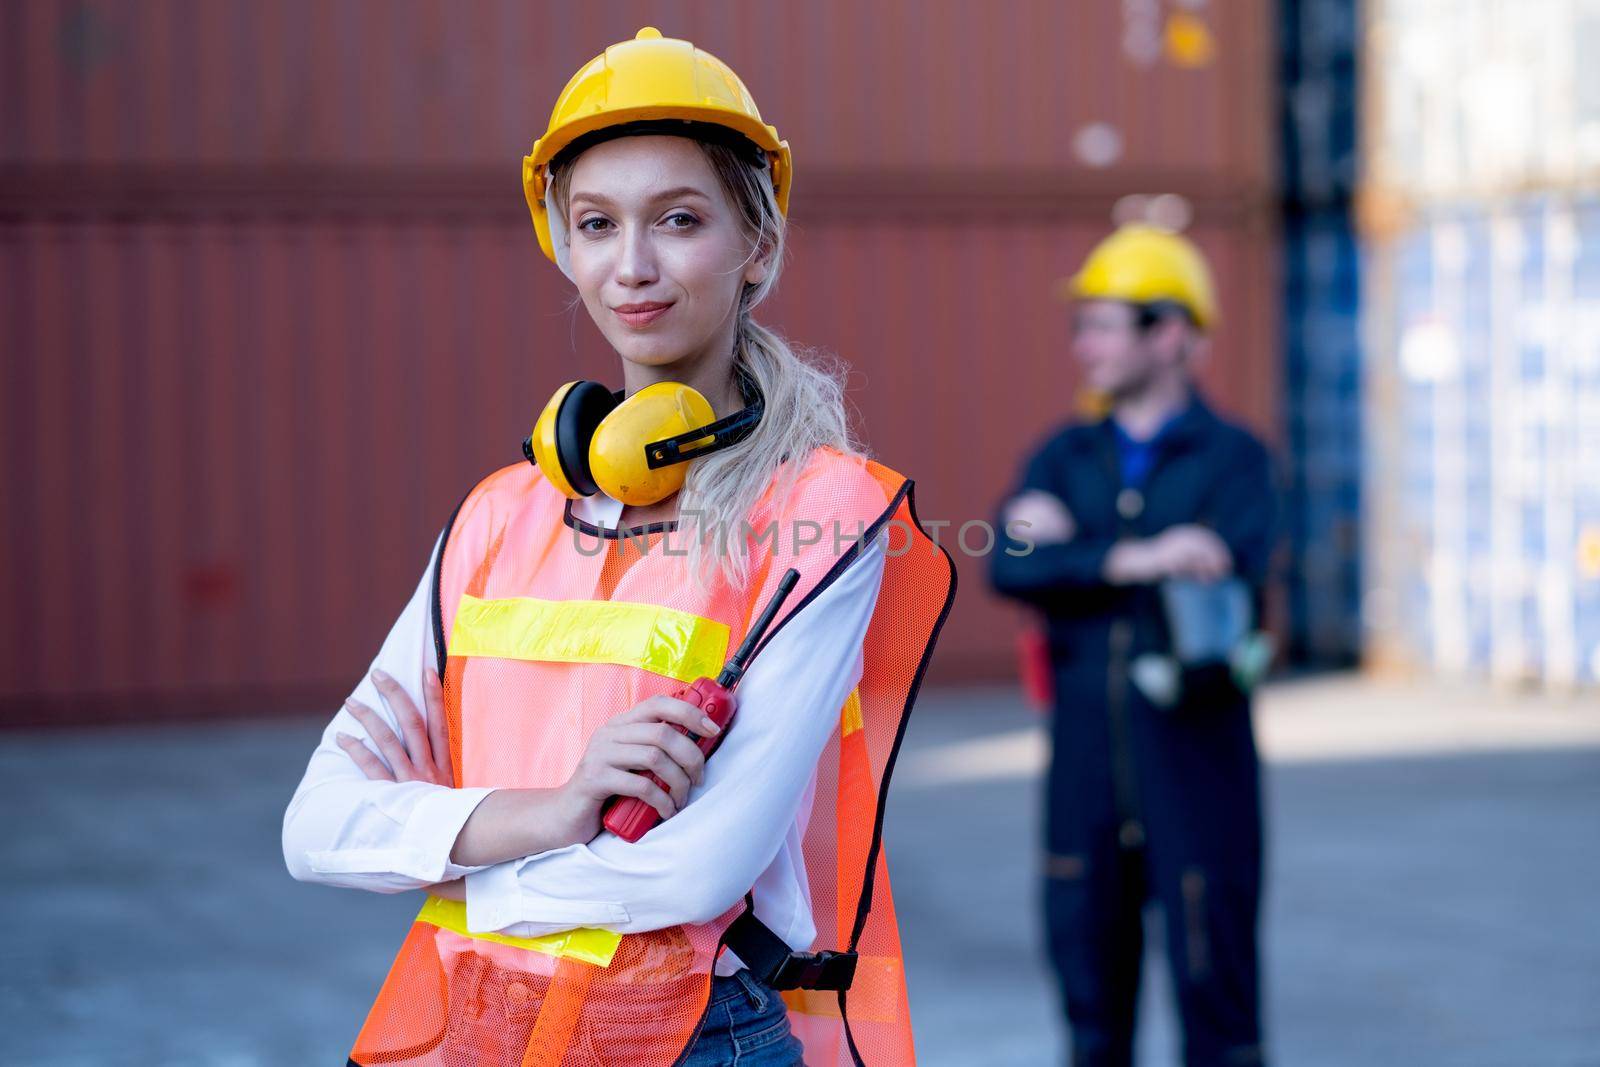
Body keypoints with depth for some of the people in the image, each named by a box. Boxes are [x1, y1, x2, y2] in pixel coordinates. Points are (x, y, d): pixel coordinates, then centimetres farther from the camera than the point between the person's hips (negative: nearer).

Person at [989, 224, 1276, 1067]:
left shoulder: (1232, 459, -1)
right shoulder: (1065, 457, 10)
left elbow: (1225, 582, -18)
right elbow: (1010, 567, -7)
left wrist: (1072, 551, -11)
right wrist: (1133, 560, -21)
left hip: (1196, 764, -4)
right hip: (1085, 762, 4)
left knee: (1214, 977, -1)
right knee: (1092, 984, 10)